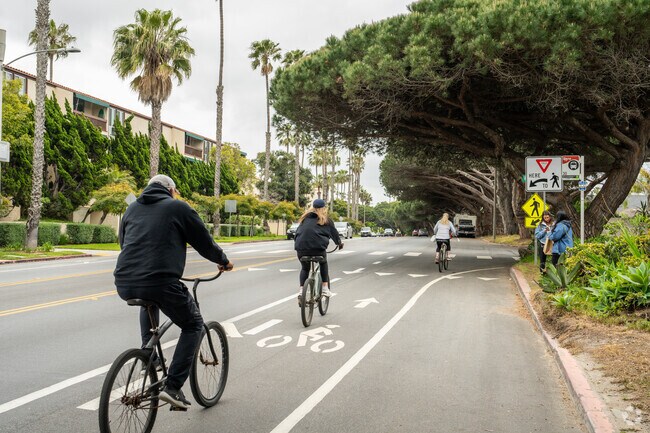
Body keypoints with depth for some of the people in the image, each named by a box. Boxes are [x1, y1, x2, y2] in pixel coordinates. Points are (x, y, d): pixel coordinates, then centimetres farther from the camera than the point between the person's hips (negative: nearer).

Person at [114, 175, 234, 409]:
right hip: (161, 282, -6)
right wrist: (224, 261, 30)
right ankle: (173, 387, 6)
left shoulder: (132, 208, 22)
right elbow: (204, 242, 11)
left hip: (124, 284, 6)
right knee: (193, 325, 15)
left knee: (149, 301, 40)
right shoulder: (178, 207, 7)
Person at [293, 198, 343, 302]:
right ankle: (325, 288, 17)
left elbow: (297, 231, 25)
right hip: (318, 246, -2)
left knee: (304, 268, 23)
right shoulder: (326, 220, 14)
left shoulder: (305, 218, 22)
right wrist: (339, 243, 39)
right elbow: (334, 232, 22)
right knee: (323, 264, 25)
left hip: (301, 247, 3)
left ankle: (301, 290, 7)